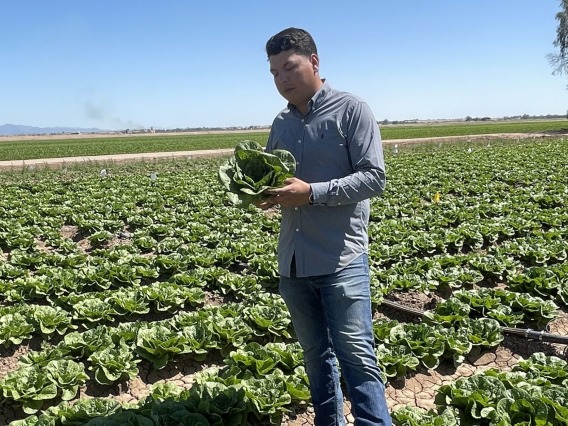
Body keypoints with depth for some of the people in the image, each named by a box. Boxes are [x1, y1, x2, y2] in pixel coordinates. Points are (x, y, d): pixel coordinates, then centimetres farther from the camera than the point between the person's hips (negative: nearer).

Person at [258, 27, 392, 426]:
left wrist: (312, 192, -20)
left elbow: (374, 178, -11)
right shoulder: (281, 124, 14)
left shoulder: (352, 110, -3)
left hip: (341, 259, -6)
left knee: (357, 358, -4)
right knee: (316, 355, 16)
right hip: (293, 261, 6)